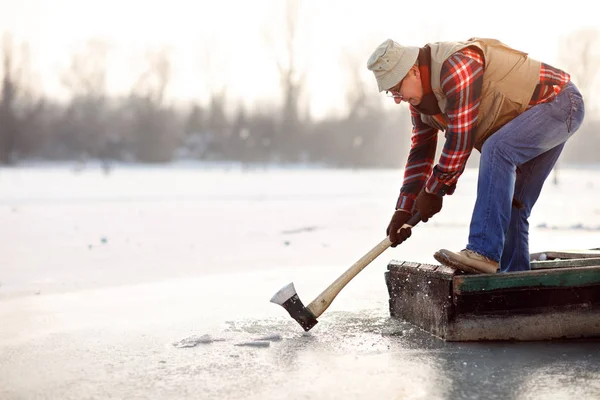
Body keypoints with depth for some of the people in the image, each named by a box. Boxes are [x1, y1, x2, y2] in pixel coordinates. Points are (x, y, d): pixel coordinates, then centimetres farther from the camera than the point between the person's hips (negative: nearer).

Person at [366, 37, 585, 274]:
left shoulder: (456, 68, -30)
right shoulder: (419, 95, 2)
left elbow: (461, 139, -27)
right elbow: (420, 151, 7)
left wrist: (433, 191, -15)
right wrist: (404, 209, 1)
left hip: (559, 103, -10)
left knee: (495, 150, -31)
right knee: (510, 204, 6)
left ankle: (484, 252, -35)